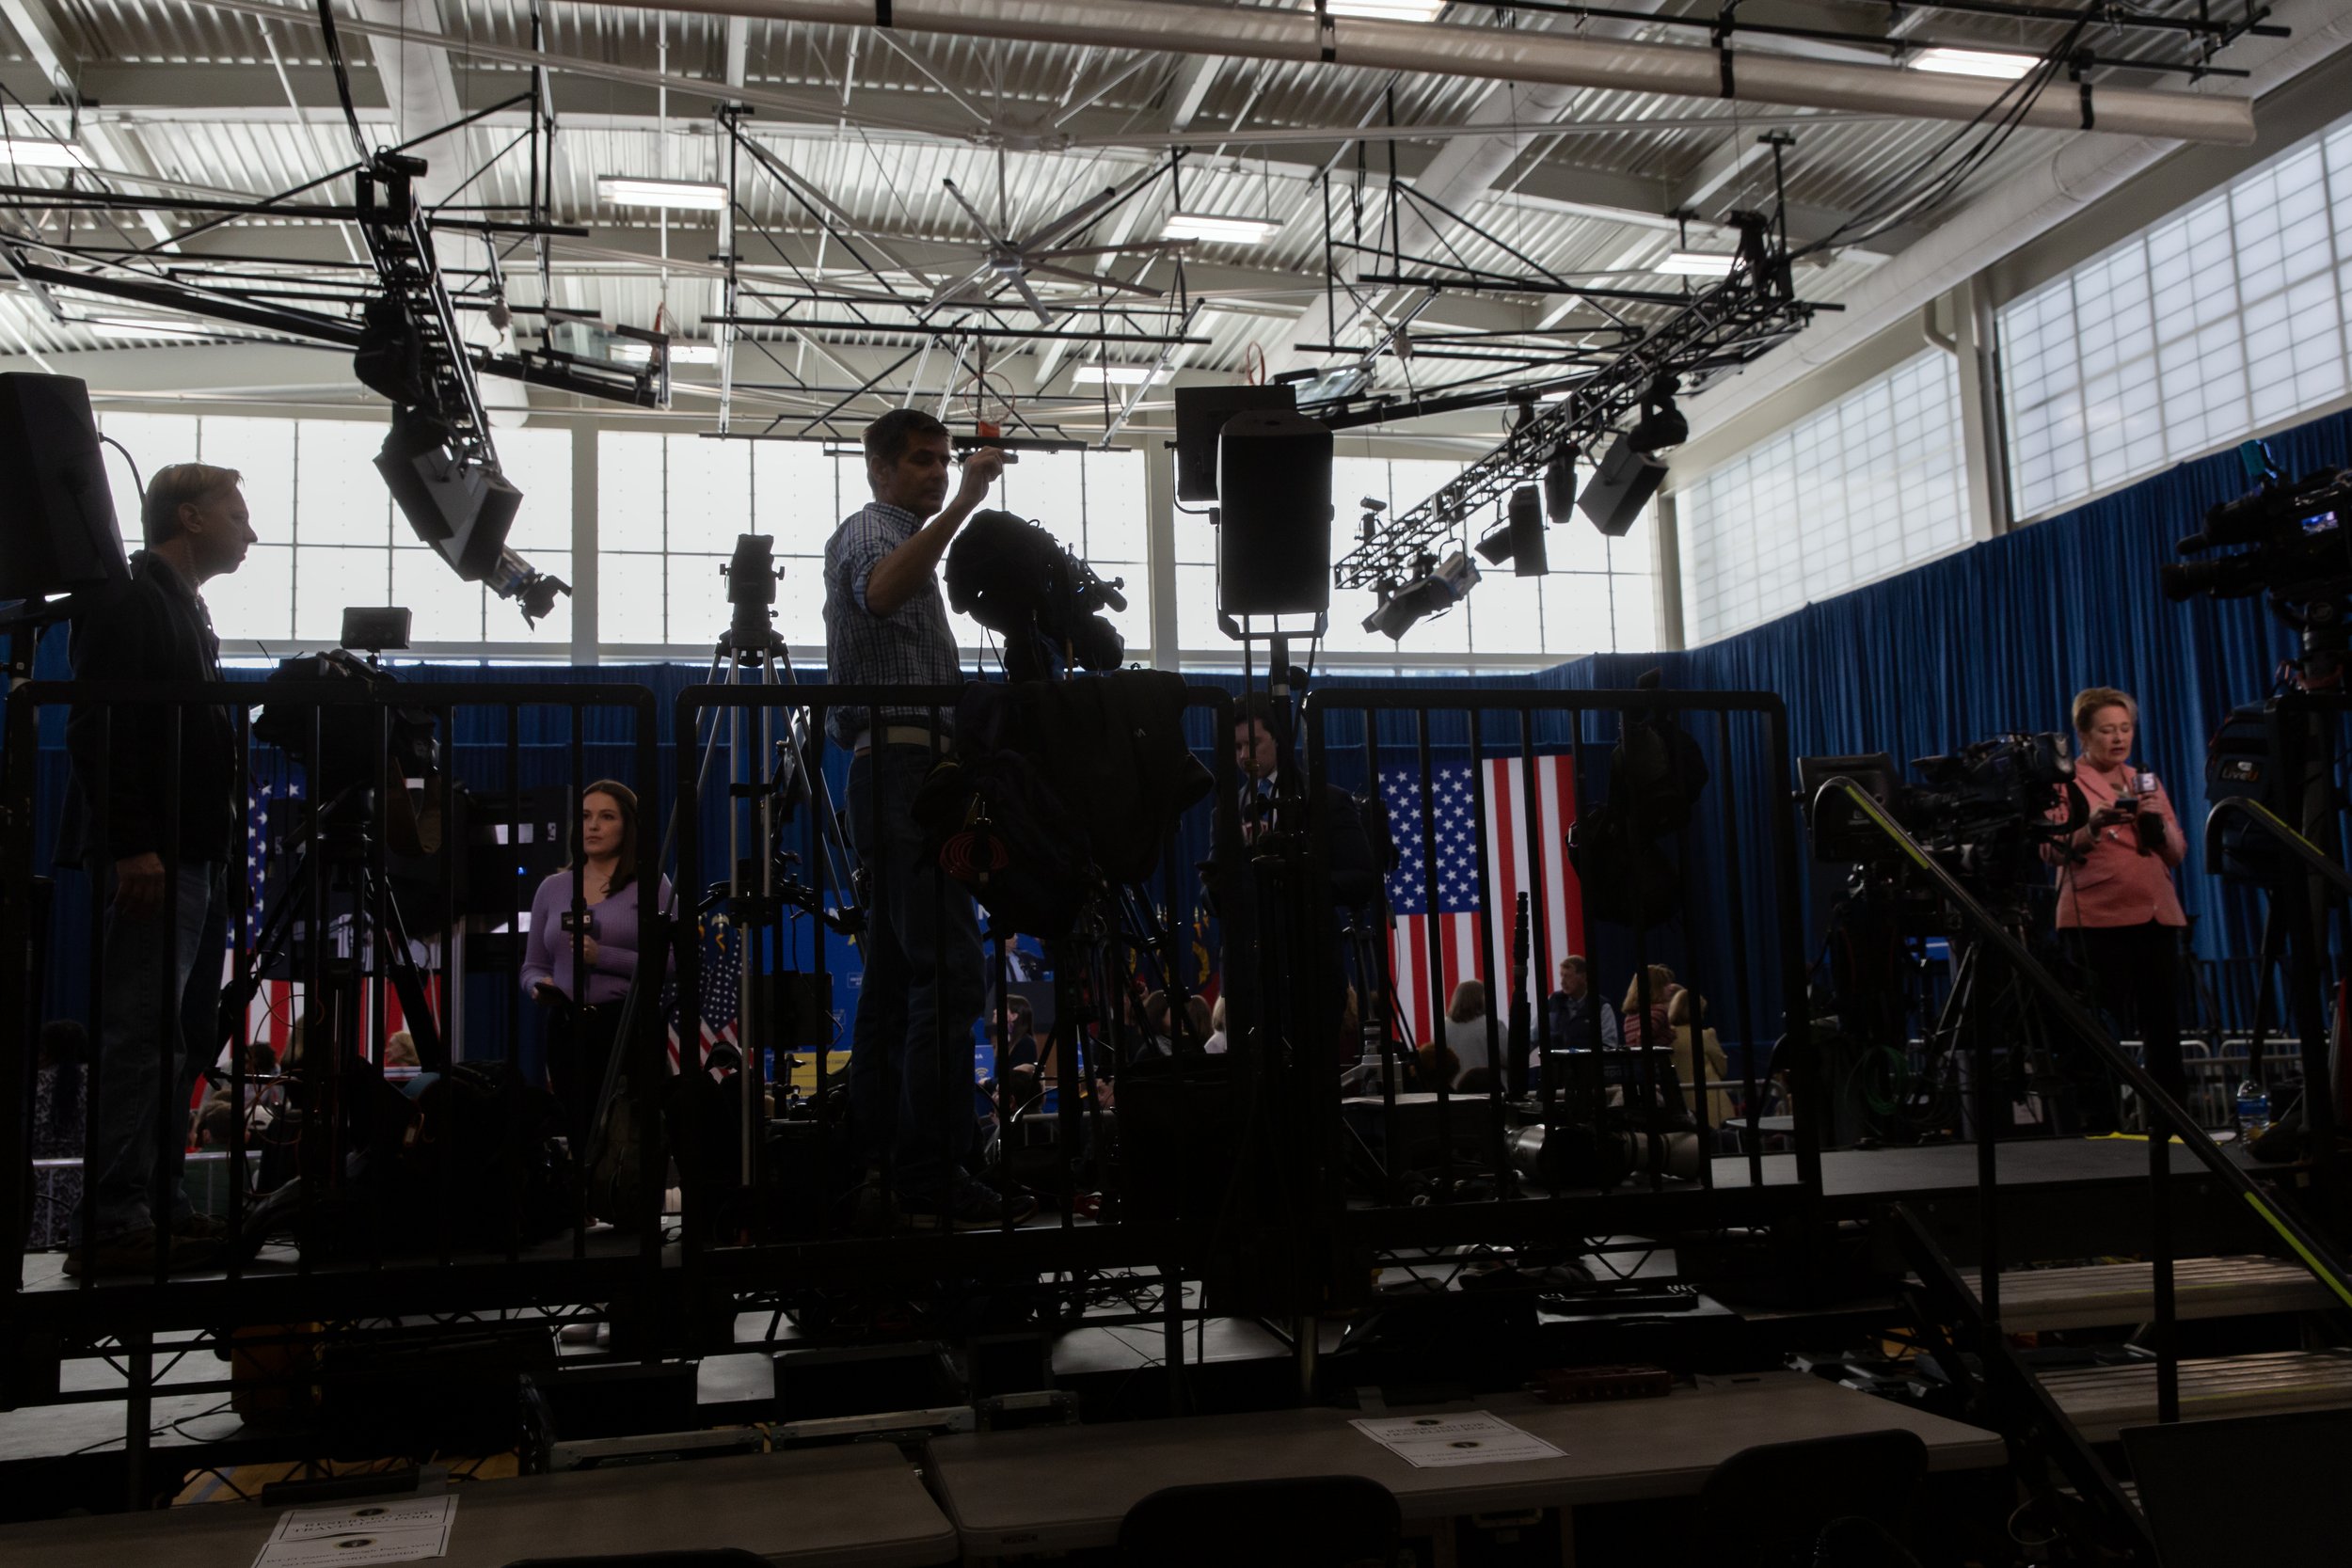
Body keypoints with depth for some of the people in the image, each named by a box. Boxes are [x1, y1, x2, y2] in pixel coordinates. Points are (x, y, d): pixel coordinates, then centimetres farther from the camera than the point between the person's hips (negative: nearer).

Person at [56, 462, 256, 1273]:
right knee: (142, 1039, -9)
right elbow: (98, 729, -16)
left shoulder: (186, 608, 22)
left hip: (198, 856, 9)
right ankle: (112, 1222, -6)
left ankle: (159, 1204, 13)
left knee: (184, 1039, 8)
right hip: (152, 862, -9)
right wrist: (131, 846, -22)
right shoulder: (128, 599, -6)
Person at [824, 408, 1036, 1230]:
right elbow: (880, 592, -30)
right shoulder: (870, 529, -3)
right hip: (904, 768, -11)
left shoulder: (901, 536, 28)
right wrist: (960, 507, -36)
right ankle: (933, 1179, -15)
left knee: (896, 977, 9)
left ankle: (881, 1162, 12)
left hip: (892, 779, 11)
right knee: (946, 980, -15)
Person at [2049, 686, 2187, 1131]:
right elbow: (2055, 851, -7)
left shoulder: (2147, 781, 19)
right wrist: (2092, 826, -24)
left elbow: (2177, 854, 13)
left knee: (2163, 1027, 2)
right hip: (2097, 919, -5)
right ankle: (2099, 1126, -4)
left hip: (2156, 916, 5)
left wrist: (2159, 819, -5)